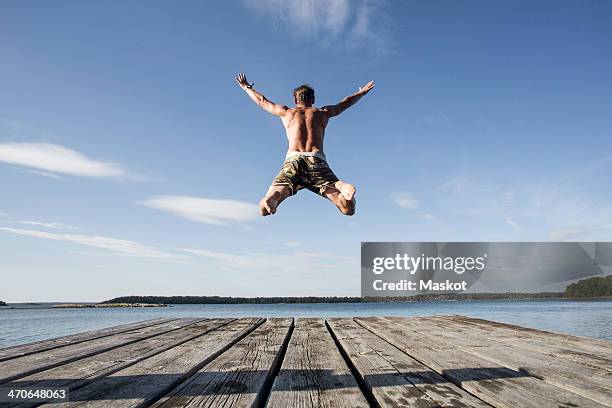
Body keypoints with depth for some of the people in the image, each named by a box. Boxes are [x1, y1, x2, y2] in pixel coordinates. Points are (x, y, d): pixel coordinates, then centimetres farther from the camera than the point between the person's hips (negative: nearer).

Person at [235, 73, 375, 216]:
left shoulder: (286, 112, 26)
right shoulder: (323, 112, 27)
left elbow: (261, 101, 42)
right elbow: (345, 103, 45)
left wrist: (246, 87, 60)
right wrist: (362, 91, 64)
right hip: (317, 161, 0)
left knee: (264, 209, -8)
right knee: (348, 208, -9)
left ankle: (274, 197, -44)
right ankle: (340, 186, -44)